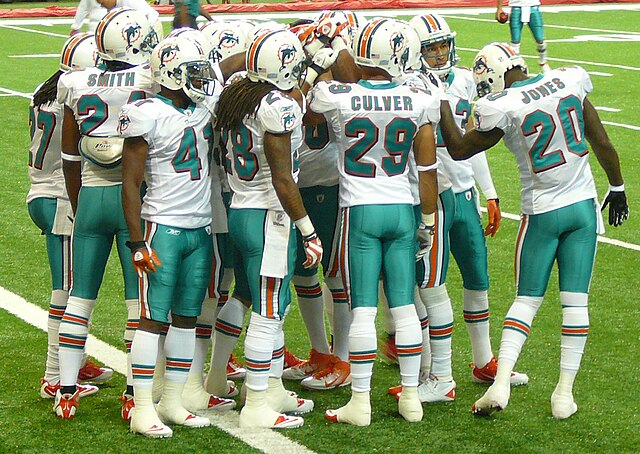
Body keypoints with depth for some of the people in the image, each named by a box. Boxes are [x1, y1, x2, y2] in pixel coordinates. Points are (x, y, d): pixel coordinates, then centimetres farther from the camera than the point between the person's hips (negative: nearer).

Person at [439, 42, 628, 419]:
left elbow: (459, 150, -1)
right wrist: (617, 188, 18)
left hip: (542, 213, -3)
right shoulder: (570, 81, -1)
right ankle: (565, 392, 5)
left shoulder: (503, 109, -14)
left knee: (527, 299, 8)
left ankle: (501, 382, -4)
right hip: (584, 205, 3)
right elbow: (602, 142, 6)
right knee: (575, 300, 4)